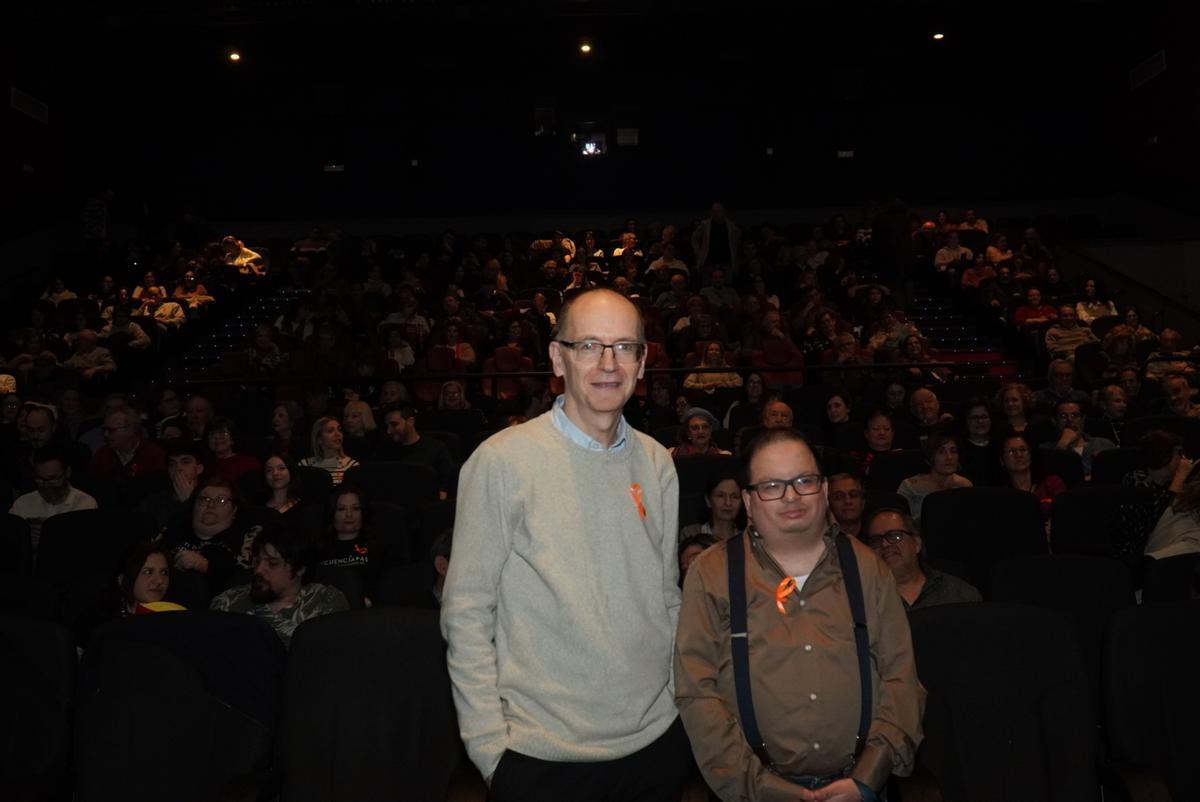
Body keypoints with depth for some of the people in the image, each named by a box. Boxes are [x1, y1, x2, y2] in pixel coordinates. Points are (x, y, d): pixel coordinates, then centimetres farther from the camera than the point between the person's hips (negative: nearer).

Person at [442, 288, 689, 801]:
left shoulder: (655, 462, 3)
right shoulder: (504, 460, -12)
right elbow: (467, 612, -10)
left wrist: (684, 700, 9)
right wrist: (489, 745, -11)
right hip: (541, 756, -4)